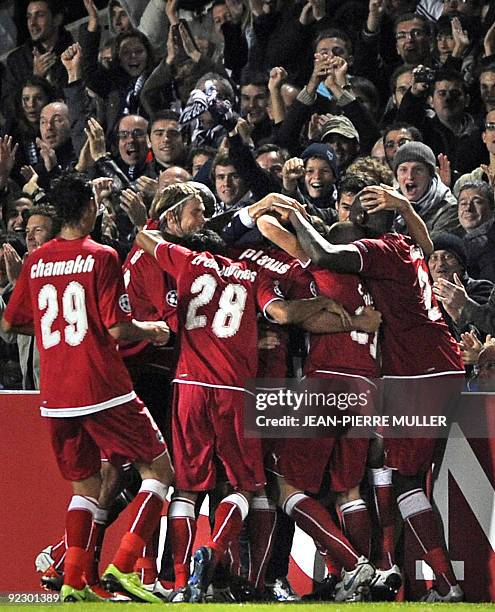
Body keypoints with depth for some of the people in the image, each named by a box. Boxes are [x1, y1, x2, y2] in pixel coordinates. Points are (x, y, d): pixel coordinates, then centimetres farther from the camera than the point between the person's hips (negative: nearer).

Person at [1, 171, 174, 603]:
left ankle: (73, 583, 4)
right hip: (103, 389, -6)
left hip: (55, 397, 6)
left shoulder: (36, 261, 8)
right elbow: (117, 329, -13)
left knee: (85, 486, 16)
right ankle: (122, 568, -6)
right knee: (159, 468, 5)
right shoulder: (102, 257, -8)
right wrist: (153, 330, 6)